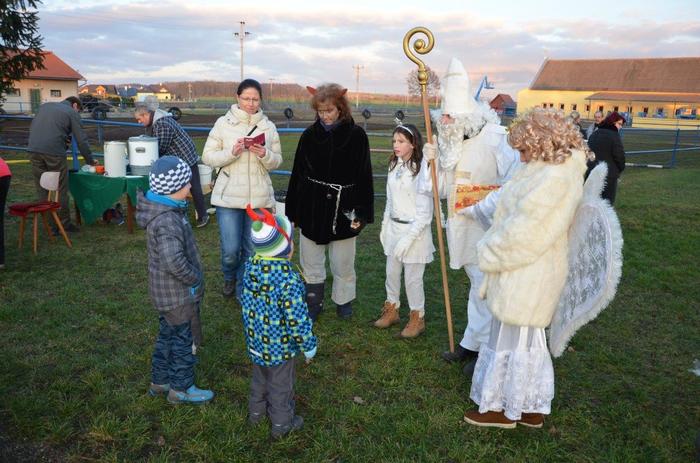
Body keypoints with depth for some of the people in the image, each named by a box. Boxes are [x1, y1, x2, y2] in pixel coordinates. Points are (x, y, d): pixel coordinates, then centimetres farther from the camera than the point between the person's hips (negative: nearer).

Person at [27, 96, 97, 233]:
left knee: (42, 190, 10)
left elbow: (32, 127, 24)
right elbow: (81, 140, 4)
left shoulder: (45, 106, 24)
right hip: (54, 152, -5)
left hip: (34, 150, 5)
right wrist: (90, 161, 14)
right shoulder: (72, 113, 8)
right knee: (61, 189, 4)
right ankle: (65, 223, 10)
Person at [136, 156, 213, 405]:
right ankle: (181, 389, 24)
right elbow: (174, 262, -37)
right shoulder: (167, 221, -29)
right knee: (184, 339, 7)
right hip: (178, 294, -10)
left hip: (165, 291, 10)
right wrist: (195, 277, -21)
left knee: (167, 335, 23)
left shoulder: (165, 210, 4)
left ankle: (159, 381, 39)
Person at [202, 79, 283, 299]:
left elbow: (276, 162, 7)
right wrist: (232, 152, -17)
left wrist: (265, 155, -15)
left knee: (252, 249, 8)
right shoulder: (223, 123, -1)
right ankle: (229, 278, 33)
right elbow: (208, 157, -1)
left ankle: (244, 291, 31)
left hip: (259, 197, 2)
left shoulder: (268, 126, 5)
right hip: (229, 196, -2)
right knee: (230, 250, -2)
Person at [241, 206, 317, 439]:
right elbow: (297, 319, -25)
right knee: (281, 384, 16)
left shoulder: (250, 266, -11)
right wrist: (308, 345, -11)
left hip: (256, 340, 6)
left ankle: (256, 411, 50)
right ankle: (281, 423, 36)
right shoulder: (288, 280, -32)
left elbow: (246, 301, 4)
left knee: (259, 377, 29)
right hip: (280, 345, -6)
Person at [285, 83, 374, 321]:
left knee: (343, 263, 12)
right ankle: (313, 304, 28)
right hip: (312, 208, 2)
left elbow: (364, 176, -4)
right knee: (311, 263, 11)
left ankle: (343, 301, 33)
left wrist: (362, 212, -9)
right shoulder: (309, 135, 1)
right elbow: (297, 174, 5)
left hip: (343, 209, -2)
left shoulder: (356, 135, -5)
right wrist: (292, 210, 5)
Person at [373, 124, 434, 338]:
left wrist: (408, 238, -19)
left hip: (415, 229, -7)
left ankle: (417, 318, 25)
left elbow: (425, 211, -18)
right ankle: (392, 309, 39)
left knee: (413, 278, 4)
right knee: (391, 273, 18)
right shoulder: (394, 165, 5)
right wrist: (385, 226, 16)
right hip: (394, 226, 7)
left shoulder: (421, 169, -18)